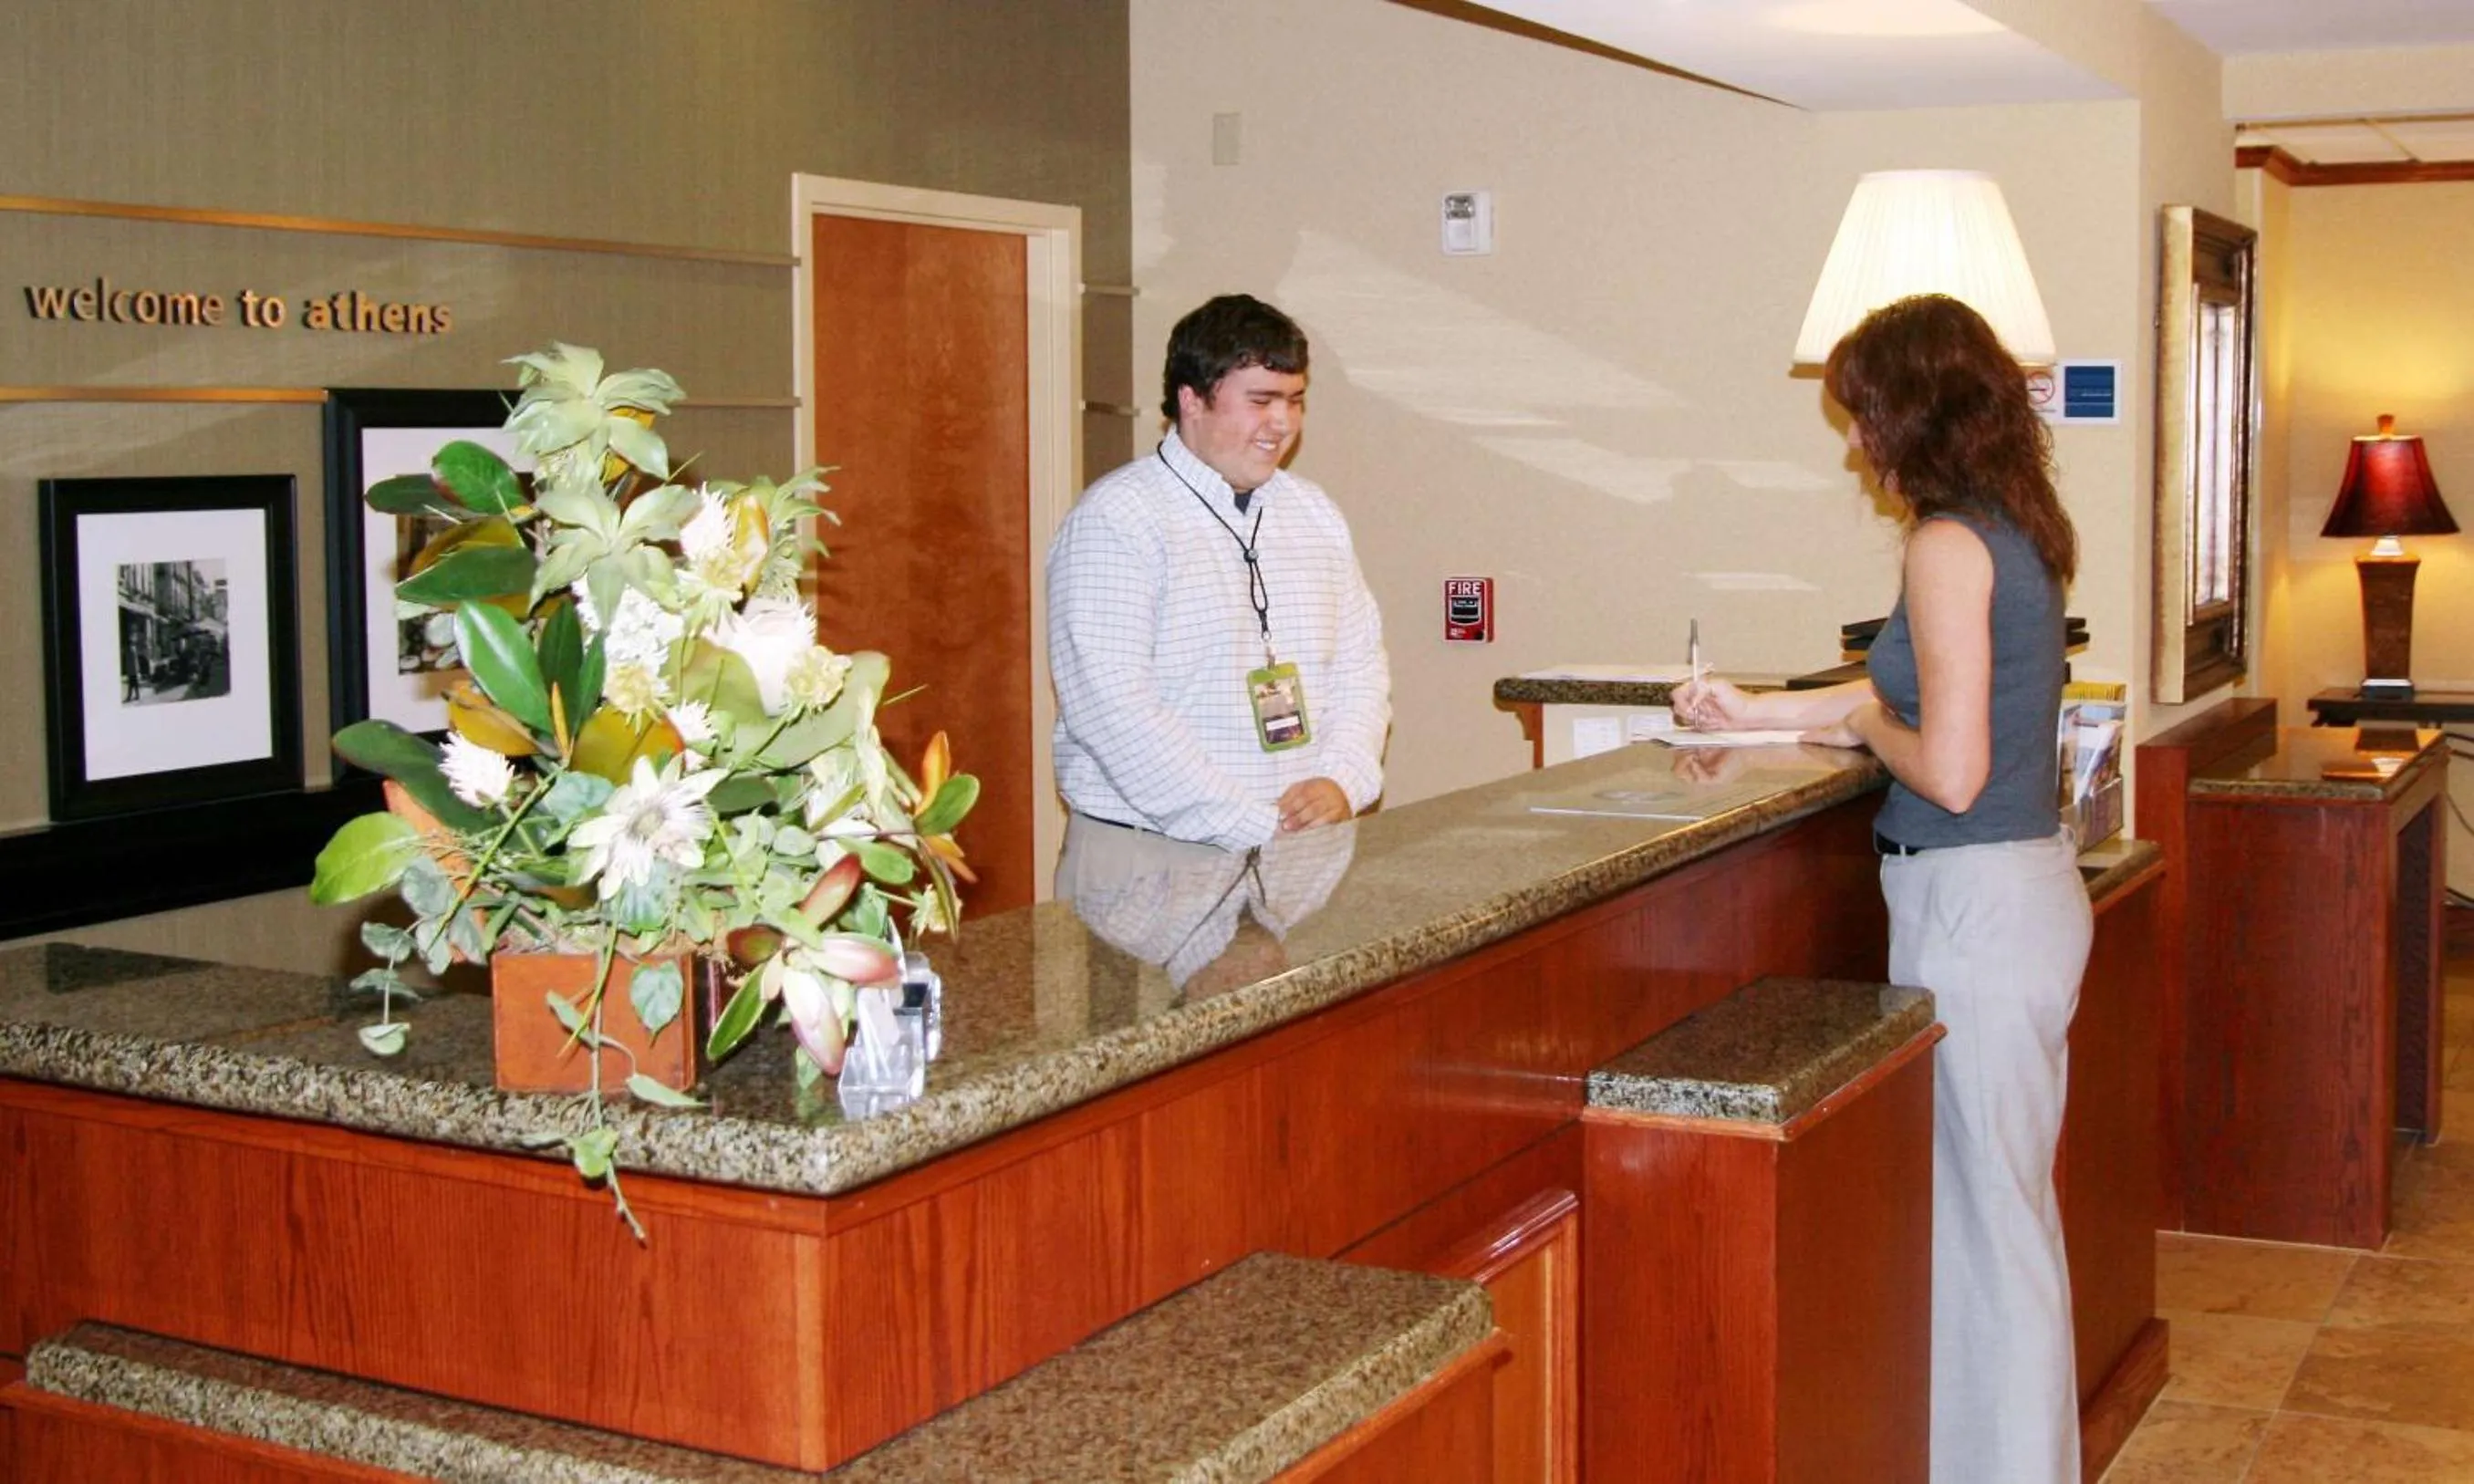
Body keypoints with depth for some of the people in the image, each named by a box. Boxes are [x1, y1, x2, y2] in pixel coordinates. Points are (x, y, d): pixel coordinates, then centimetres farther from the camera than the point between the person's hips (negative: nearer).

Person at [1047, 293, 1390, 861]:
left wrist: (1342, 781, -3)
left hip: (1302, 849, 5)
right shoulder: (1114, 520, -7)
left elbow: (1360, 665, 18)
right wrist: (1253, 827, -17)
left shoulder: (1316, 514, 15)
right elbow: (1109, 705, -15)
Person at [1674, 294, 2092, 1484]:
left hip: (1971, 905, -10)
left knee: (1981, 1211, 1)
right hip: (2032, 886, 10)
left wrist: (1864, 725, -4)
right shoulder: (2019, 529, 11)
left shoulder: (1949, 545, -17)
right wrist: (1757, 712, 29)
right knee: (2007, 1206, 19)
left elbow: (1949, 769, -23)